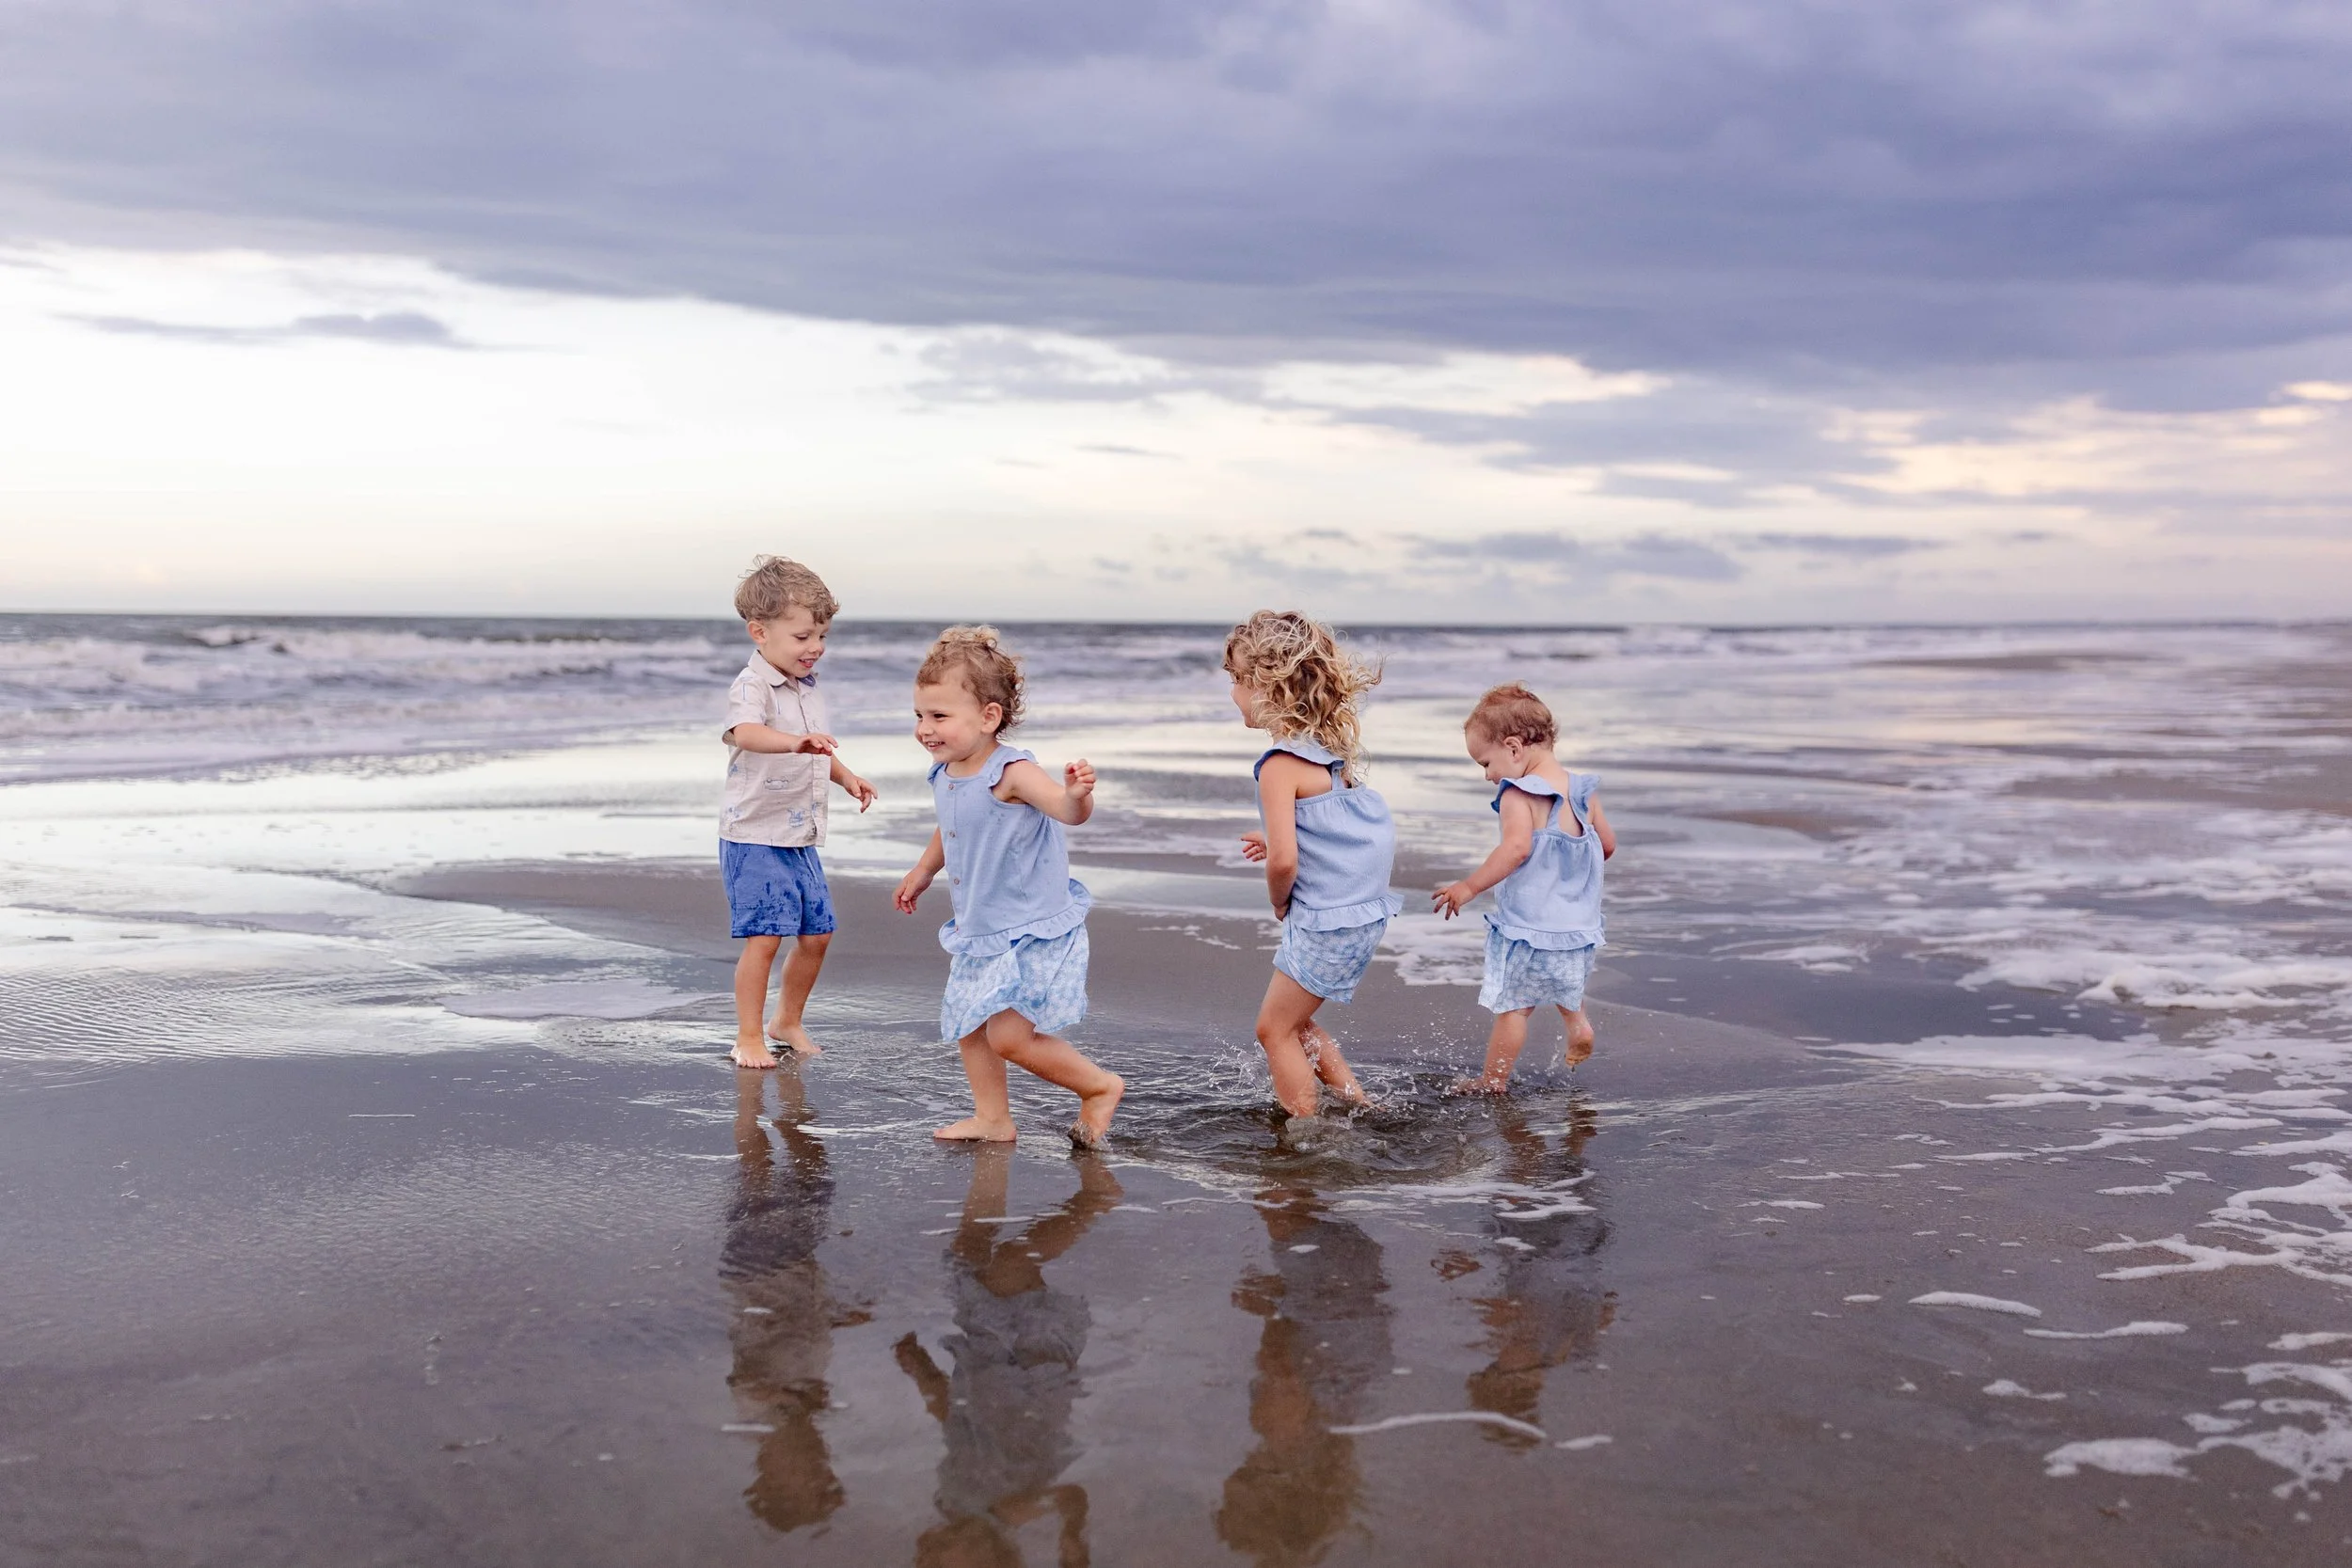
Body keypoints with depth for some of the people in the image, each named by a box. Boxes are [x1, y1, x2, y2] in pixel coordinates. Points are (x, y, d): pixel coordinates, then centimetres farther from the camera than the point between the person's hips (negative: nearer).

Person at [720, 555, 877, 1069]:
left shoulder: (807, 687, 11)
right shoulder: (752, 687, -17)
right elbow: (747, 733, -40)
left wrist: (846, 776, 14)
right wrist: (794, 741, -57)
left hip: (801, 841, 8)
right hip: (755, 838, -8)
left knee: (816, 934, 11)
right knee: (763, 938, -10)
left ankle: (787, 1021, 30)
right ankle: (749, 1037, 4)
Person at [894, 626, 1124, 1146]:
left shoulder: (1011, 772, -23)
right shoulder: (944, 775, 2)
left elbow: (1067, 810, -39)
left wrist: (1077, 795, -61)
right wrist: (921, 873, 35)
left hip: (1034, 931, -9)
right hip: (979, 930, 9)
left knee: (1008, 1034, -12)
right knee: (967, 1025, 15)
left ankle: (1100, 1086, 7)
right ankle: (992, 1120, 31)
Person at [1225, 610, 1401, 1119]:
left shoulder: (1281, 765, -19)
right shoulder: (1330, 749, 9)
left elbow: (1284, 861, -25)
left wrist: (1279, 903, -5)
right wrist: (1277, 843, 15)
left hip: (1325, 921, -9)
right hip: (1364, 911, 9)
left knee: (1275, 1030, 5)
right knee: (1296, 1021, 21)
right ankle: (1358, 1103, 24)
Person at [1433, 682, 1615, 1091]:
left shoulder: (1518, 794, -17)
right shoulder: (1583, 791, 5)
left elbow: (1517, 847, -31)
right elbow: (1607, 844, 15)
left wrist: (1469, 887, -26)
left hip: (1529, 927, -7)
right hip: (1580, 925, 7)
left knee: (1512, 1006, 5)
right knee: (1561, 978, 35)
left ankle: (1493, 1081, 14)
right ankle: (1576, 1020, 16)